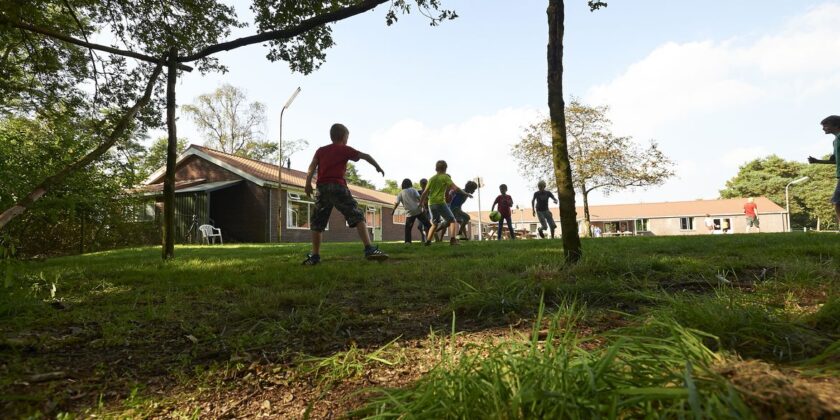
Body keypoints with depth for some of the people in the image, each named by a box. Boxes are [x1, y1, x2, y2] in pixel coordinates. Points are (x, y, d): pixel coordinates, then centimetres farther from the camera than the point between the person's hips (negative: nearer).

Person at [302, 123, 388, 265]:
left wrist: (308, 183, -2)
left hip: (322, 188, 4)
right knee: (357, 216, -7)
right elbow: (365, 156, 11)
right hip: (338, 186, -4)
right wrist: (378, 167, 21)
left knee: (317, 224, 15)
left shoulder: (320, 150, 22)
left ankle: (315, 256, 14)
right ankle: (369, 249, -22)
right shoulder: (345, 149, 13)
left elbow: (312, 166, 7)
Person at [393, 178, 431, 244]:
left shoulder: (401, 193, 7)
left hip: (410, 213, 0)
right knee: (427, 223, 11)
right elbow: (419, 197, -7)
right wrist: (423, 206, -6)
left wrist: (393, 210, 7)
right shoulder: (413, 190, 5)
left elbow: (396, 203, -2)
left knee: (408, 228, 7)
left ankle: (408, 241, -1)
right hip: (418, 210, 0)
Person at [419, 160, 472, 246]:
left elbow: (425, 192, 11)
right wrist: (466, 193, 2)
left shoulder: (432, 179, 15)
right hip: (440, 203, -5)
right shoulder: (445, 177, 1)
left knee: (435, 224, 21)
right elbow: (455, 188, -7)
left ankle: (428, 241, 11)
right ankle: (452, 240, -12)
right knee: (452, 220, 5)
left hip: (431, 204, 5)